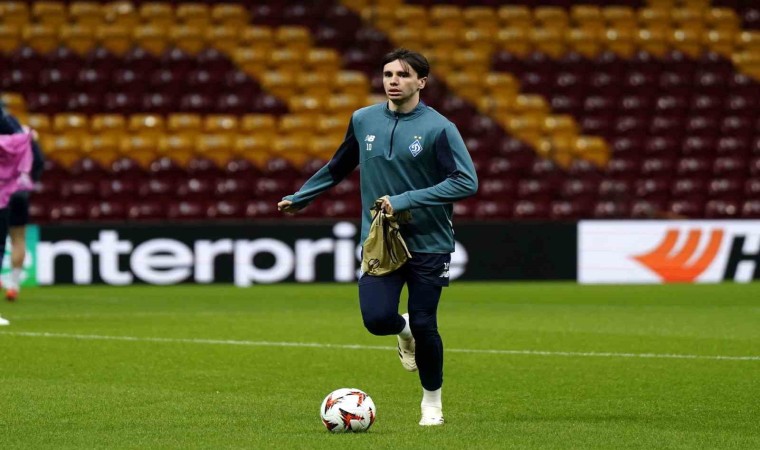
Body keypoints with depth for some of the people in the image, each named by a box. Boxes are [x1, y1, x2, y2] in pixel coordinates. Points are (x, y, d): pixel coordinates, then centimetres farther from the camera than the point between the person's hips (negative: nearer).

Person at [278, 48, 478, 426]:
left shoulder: (438, 128, -11)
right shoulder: (363, 120, 3)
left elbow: (467, 181, -19)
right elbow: (338, 167, 21)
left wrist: (405, 200, -24)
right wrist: (299, 197, 28)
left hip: (428, 243, -3)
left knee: (424, 327, -4)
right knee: (377, 319, -14)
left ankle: (432, 402, 22)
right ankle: (404, 331, 25)